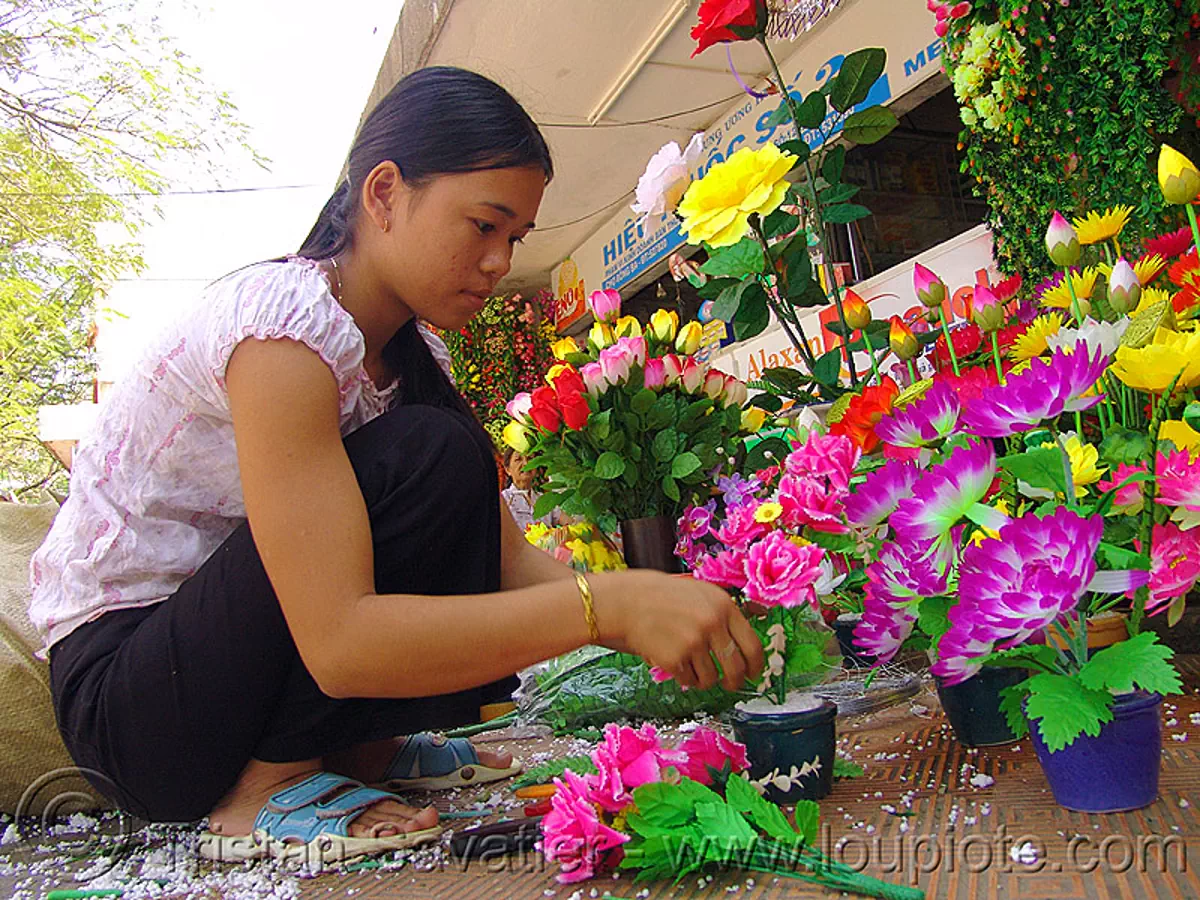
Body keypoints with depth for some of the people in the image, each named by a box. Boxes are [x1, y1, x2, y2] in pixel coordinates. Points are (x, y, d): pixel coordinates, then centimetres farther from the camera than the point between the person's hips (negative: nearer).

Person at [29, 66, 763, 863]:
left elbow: (510, 561, -4)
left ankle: (361, 745, 5)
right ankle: (269, 785, -15)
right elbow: (337, 641, -34)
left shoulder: (406, 348, 2)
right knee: (431, 457, -26)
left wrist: (673, 623, -17)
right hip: (118, 687, -8)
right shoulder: (285, 320, -25)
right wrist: (611, 604, -38)